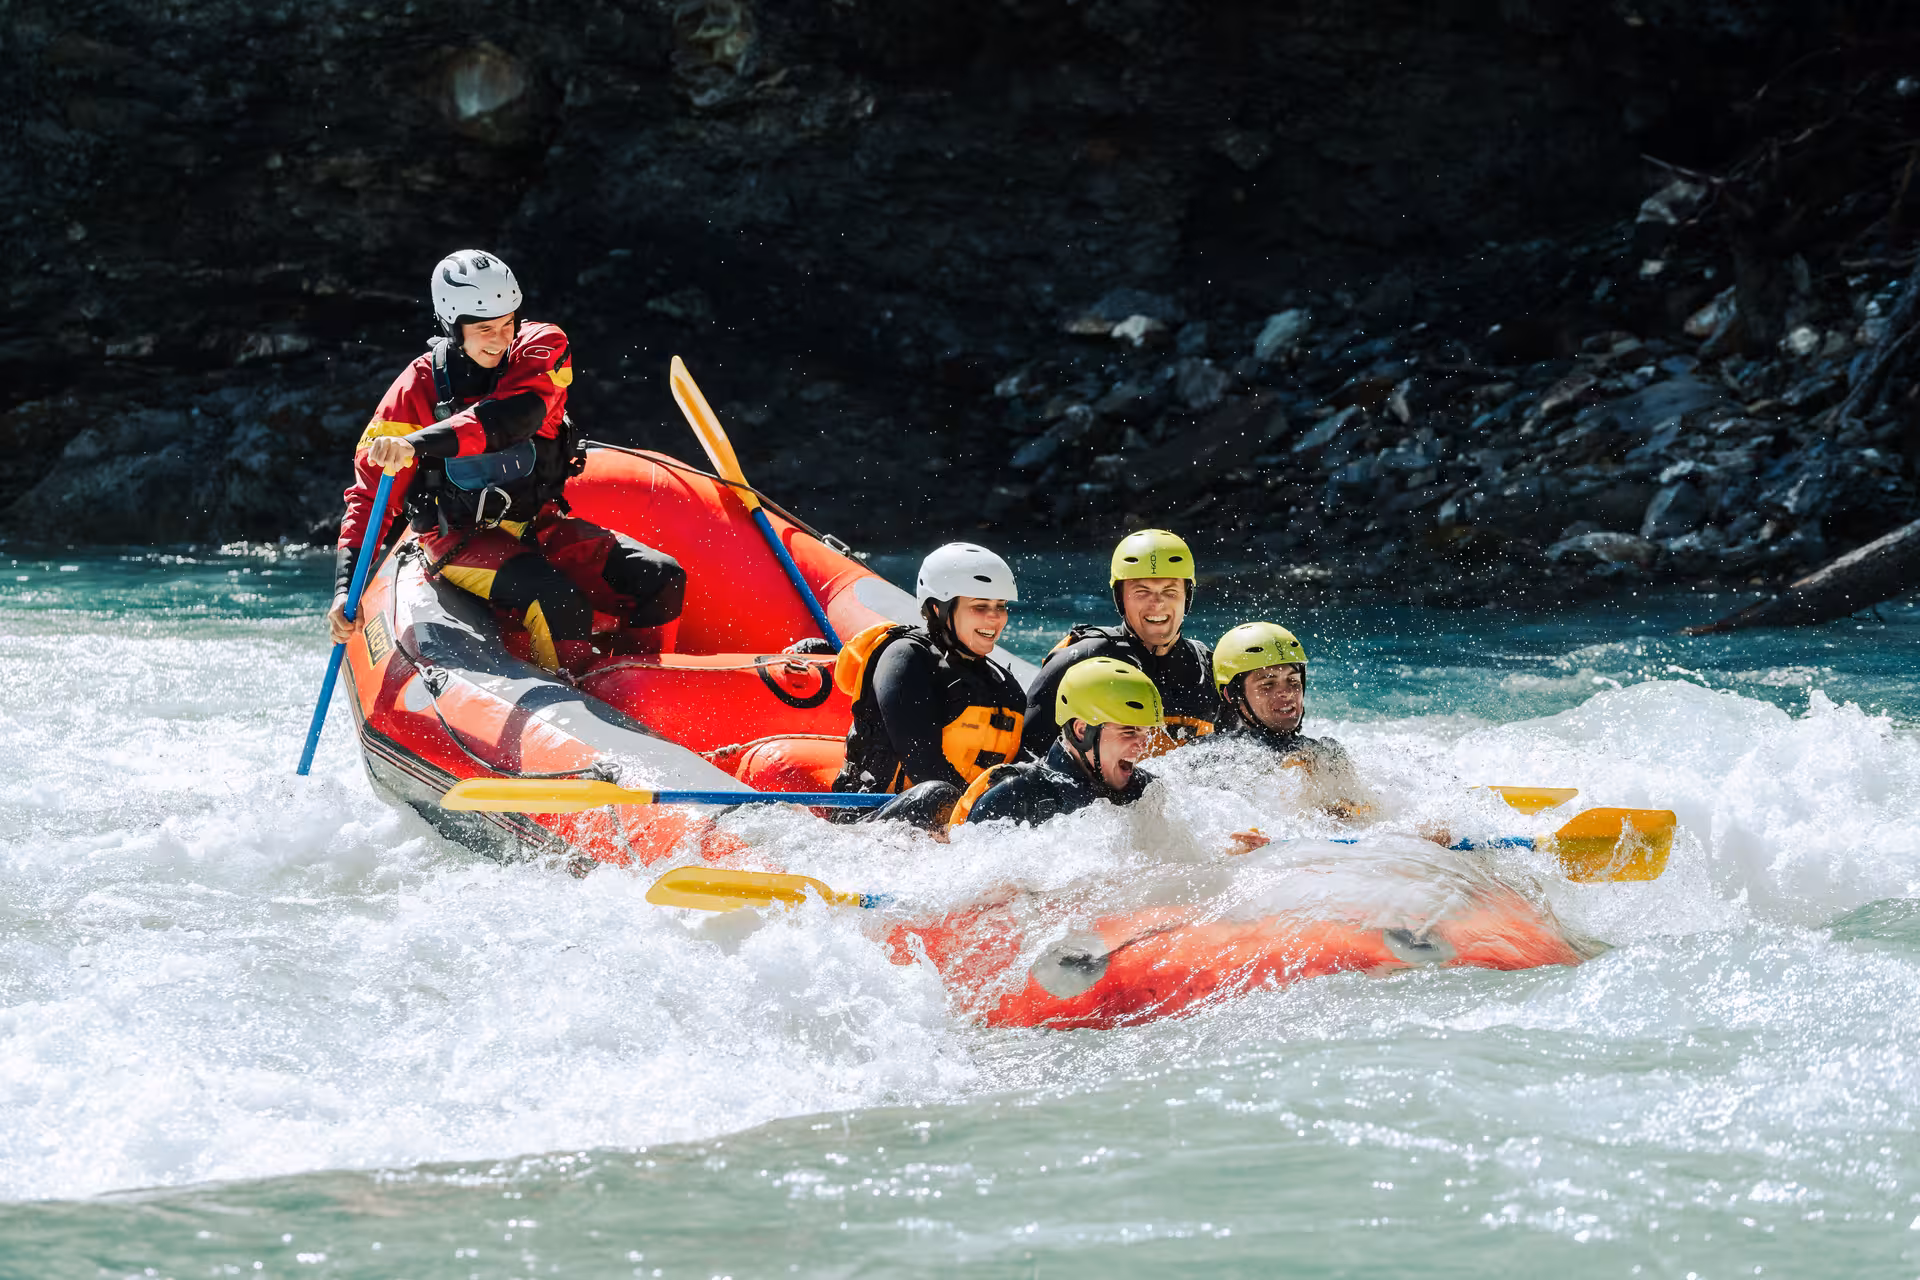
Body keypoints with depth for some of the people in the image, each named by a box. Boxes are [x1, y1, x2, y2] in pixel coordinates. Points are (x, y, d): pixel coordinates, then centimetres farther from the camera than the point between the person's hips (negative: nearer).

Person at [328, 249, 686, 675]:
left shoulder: (542, 347, -7)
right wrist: (345, 588, -23)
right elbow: (369, 495, -9)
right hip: (462, 539, -4)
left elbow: (514, 416, -29)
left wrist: (418, 445, -43)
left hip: (540, 524, 4)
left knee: (662, 580, -12)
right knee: (561, 606, -31)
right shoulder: (416, 391, -12)